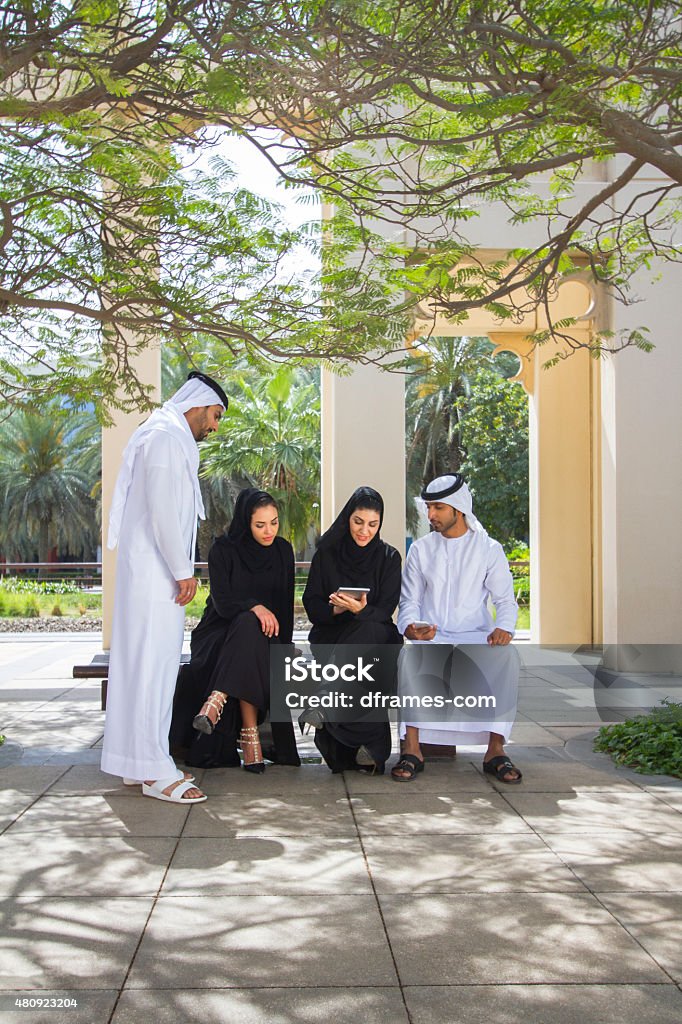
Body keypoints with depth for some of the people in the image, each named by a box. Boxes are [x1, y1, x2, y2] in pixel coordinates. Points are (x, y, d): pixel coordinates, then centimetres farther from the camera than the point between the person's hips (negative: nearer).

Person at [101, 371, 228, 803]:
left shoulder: (170, 438, 21)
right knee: (153, 661, -10)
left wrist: (181, 568, 17)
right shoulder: (165, 438, -11)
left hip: (154, 570, 11)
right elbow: (161, 510, -20)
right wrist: (183, 570, -17)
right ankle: (153, 770, -7)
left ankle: (141, 761, 18)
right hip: (154, 572, -11)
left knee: (147, 662, 12)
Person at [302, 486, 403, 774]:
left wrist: (360, 610, -27)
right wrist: (337, 609, -21)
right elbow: (312, 605, 2)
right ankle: (370, 743, -31)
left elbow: (385, 611, -4)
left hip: (375, 635, 1)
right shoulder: (327, 553, 5)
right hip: (330, 635, 0)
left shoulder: (389, 558, 4)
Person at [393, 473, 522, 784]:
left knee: (506, 658, -34)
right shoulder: (421, 549, 10)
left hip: (476, 636, -1)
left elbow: (506, 600, 4)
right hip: (431, 636, 1)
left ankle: (496, 749, -25)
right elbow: (409, 600, 9)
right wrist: (410, 626, -14)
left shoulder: (488, 549, 6)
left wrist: (503, 627, -19)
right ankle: (411, 749, -29)